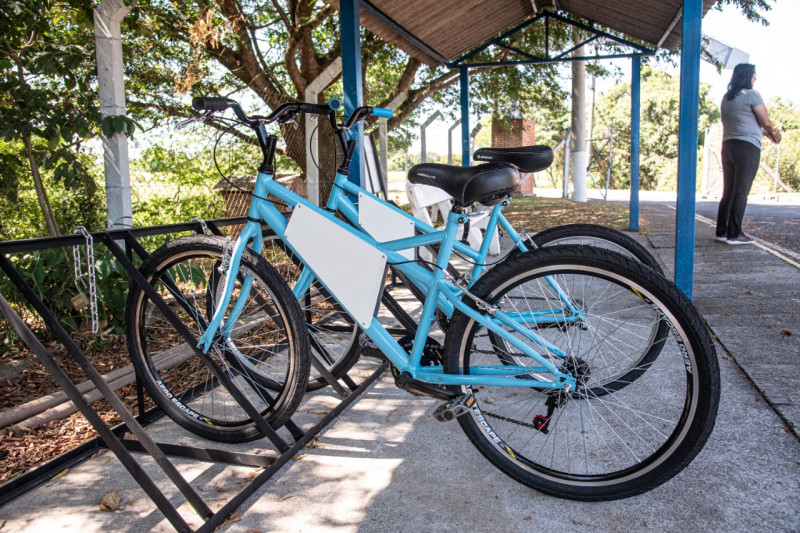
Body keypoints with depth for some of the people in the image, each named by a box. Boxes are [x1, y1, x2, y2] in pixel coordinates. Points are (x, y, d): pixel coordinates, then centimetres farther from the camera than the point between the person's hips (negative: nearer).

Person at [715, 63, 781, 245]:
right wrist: (774, 132, 16)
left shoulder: (726, 98, 16)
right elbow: (766, 122, -5)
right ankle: (734, 234, -5)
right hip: (748, 147, -7)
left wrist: (765, 132, 27)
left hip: (728, 146, 7)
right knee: (741, 193, -5)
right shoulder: (751, 95, -7)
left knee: (728, 192, 11)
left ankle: (721, 231, 11)